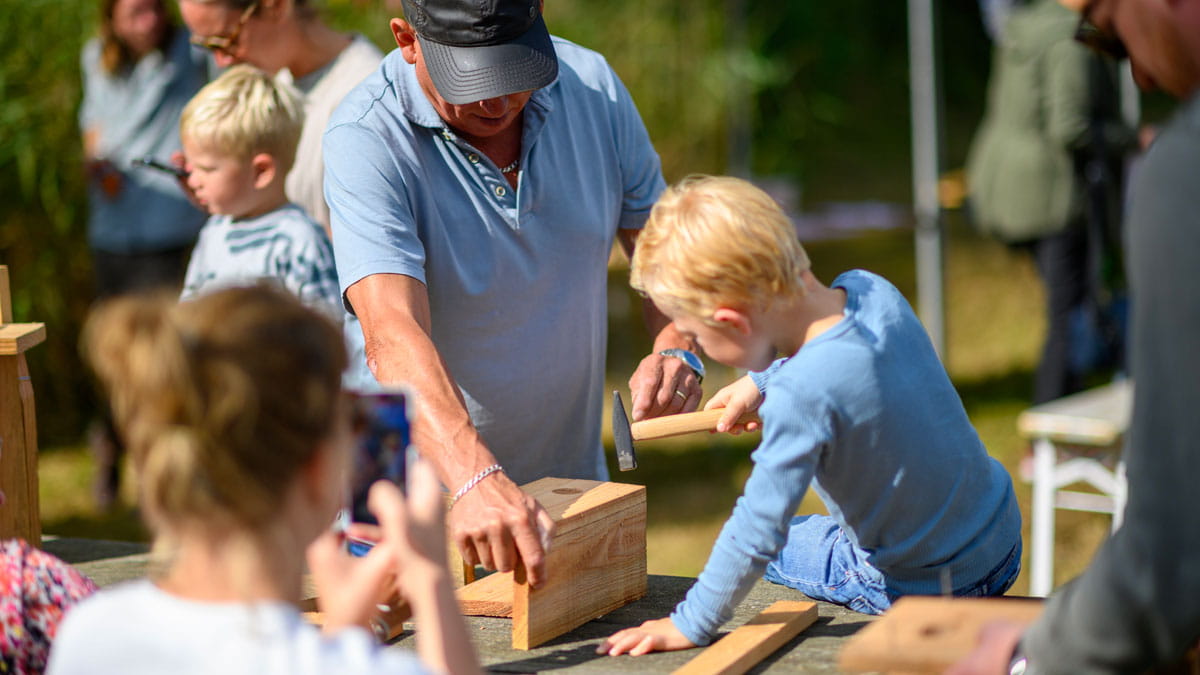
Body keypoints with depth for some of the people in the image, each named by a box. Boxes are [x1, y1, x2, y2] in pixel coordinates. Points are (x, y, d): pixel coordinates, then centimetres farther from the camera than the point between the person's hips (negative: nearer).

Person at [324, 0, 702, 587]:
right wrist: (476, 479, -49)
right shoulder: (366, 138, -22)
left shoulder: (593, 86, -5)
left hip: (572, 484, 4)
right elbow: (393, 334, -35)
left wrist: (676, 350, -13)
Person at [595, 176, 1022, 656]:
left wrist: (689, 625, -17)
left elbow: (757, 535, -26)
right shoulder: (872, 290, -12)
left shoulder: (801, 395, -33)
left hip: (917, 588, -6)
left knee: (780, 545, 19)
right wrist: (763, 380, 9)